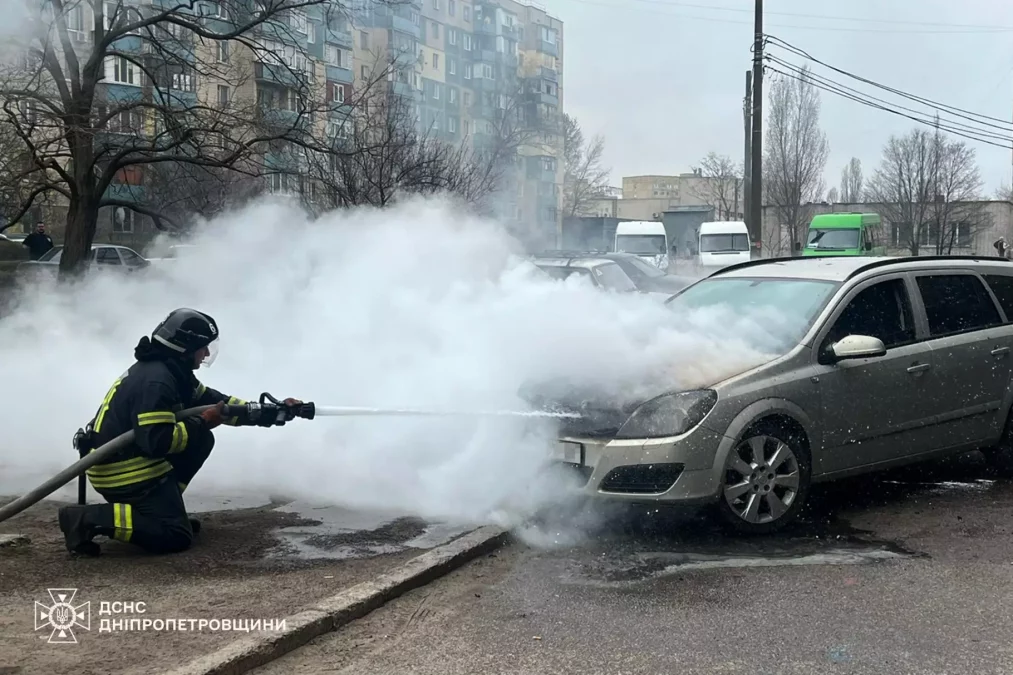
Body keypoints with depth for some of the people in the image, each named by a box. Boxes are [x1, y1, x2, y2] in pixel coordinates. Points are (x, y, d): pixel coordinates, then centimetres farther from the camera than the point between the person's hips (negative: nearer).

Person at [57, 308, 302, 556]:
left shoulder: (171, 370, 8)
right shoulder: (156, 381, -24)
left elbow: (212, 401, 14)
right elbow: (158, 441, -28)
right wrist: (203, 423, -16)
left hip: (133, 456, 10)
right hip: (121, 471, -10)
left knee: (201, 441, 13)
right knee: (176, 537, -9)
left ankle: (164, 508, 14)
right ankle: (88, 519, -14)